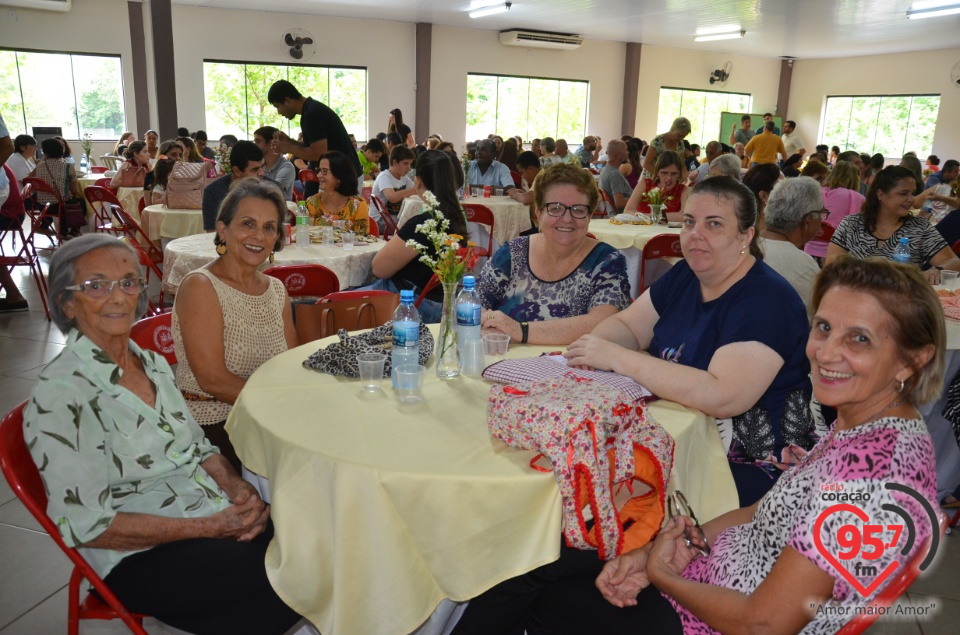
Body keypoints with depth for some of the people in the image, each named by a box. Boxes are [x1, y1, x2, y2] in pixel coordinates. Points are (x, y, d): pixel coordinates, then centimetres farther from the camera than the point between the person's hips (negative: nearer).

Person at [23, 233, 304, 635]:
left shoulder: (152, 362, 9)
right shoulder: (61, 394, -14)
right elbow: (87, 525, -15)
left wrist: (237, 488, -6)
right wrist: (210, 527, -18)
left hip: (217, 517, 7)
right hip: (141, 558, -7)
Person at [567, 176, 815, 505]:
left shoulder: (766, 299, -19)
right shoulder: (684, 275, 6)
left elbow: (723, 397, -31)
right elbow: (626, 325, 8)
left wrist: (617, 359, -31)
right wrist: (592, 346, -17)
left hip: (747, 463, -7)